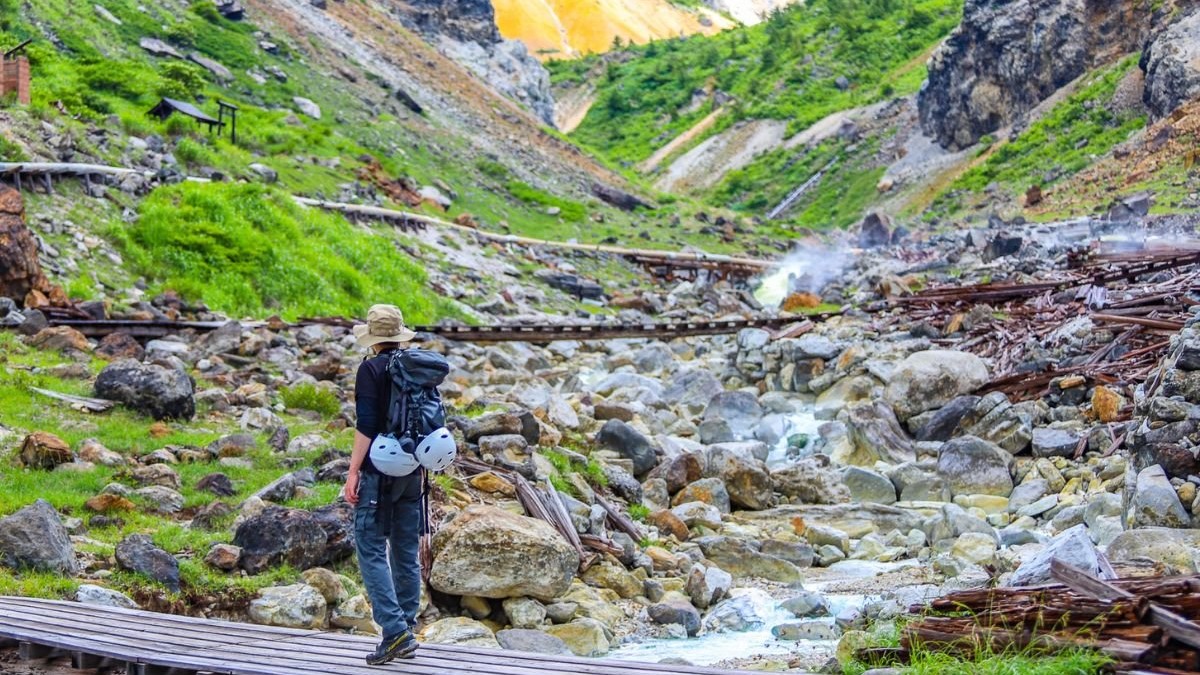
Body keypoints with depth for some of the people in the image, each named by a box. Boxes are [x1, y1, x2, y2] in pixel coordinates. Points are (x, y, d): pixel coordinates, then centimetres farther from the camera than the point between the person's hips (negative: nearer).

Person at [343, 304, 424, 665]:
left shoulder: (371, 369, -10)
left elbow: (366, 425, -16)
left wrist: (353, 471, -12)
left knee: (371, 549, -4)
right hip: (412, 471, 7)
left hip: (379, 470, -7)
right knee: (406, 551, 11)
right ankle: (406, 634, 15)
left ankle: (394, 630, -15)